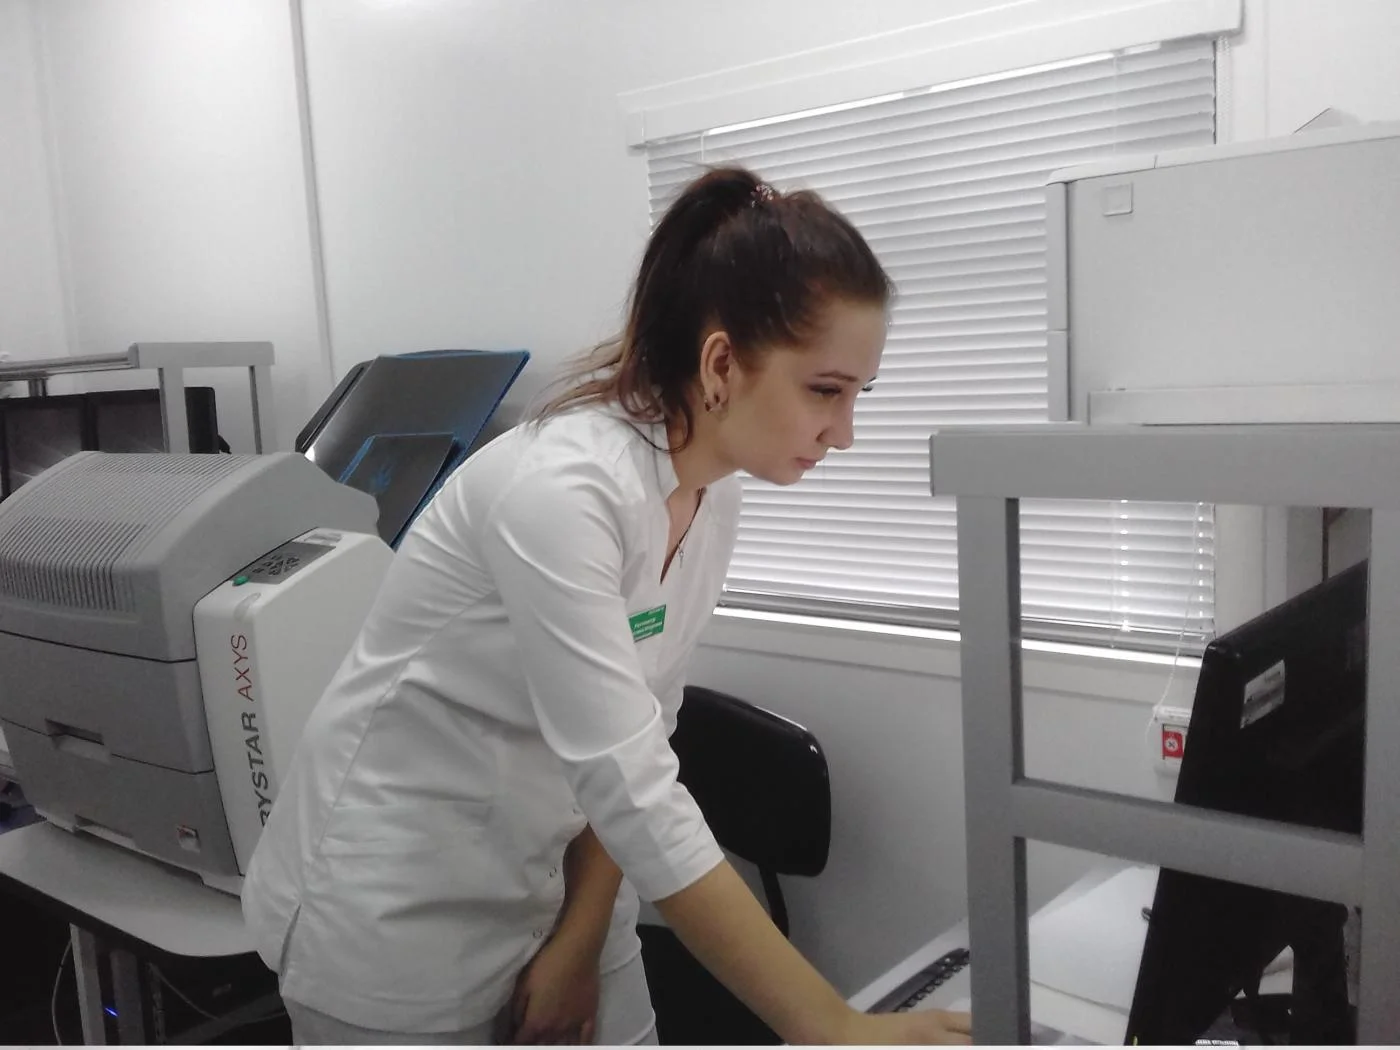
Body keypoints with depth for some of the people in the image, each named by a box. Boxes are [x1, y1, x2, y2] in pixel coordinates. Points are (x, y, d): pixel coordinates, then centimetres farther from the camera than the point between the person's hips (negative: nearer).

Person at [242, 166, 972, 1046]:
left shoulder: (712, 497, -4)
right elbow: (636, 797, -32)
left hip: (551, 889, 7)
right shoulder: (561, 487, -30)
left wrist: (580, 940, -4)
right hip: (400, 919, -6)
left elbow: (632, 747, 2)